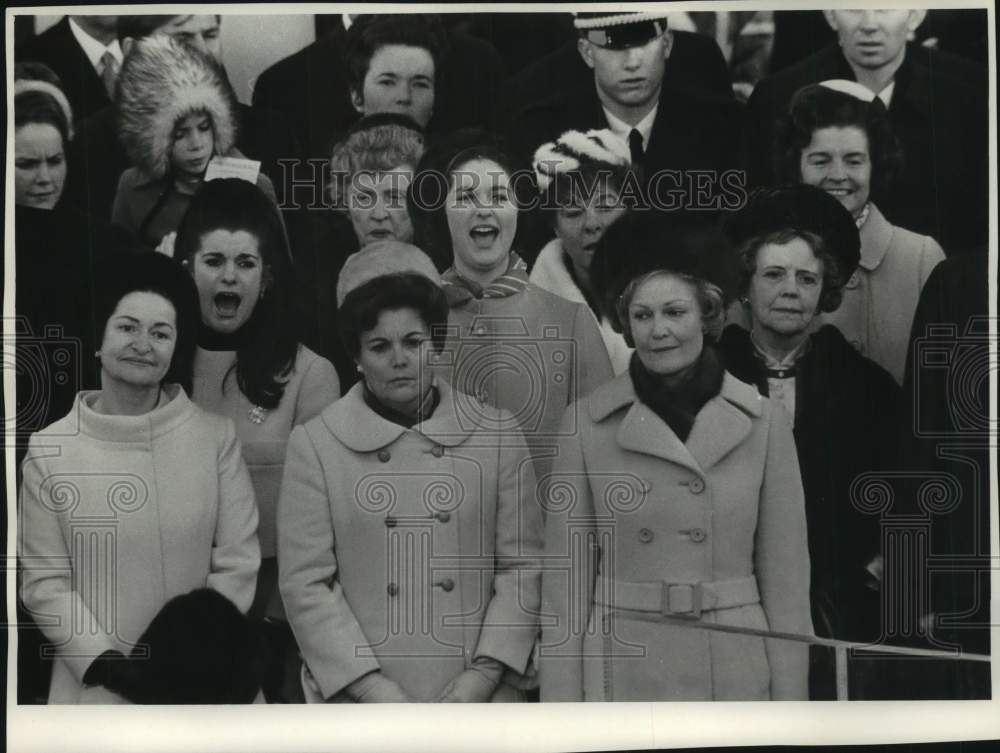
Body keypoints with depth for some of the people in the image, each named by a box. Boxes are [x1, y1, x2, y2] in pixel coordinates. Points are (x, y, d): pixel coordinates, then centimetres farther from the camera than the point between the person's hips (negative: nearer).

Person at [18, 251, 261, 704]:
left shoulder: (215, 437, -4)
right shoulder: (49, 450, -5)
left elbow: (237, 564, -4)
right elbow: (43, 582, -4)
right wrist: (106, 664, -12)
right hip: (96, 683, 0)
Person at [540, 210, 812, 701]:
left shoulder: (763, 423, 1)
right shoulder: (586, 423, -1)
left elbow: (785, 575, 3)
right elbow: (567, 572, 0)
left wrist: (789, 700, 1)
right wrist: (562, 704, -3)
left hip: (735, 674, 1)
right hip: (620, 677, 0)